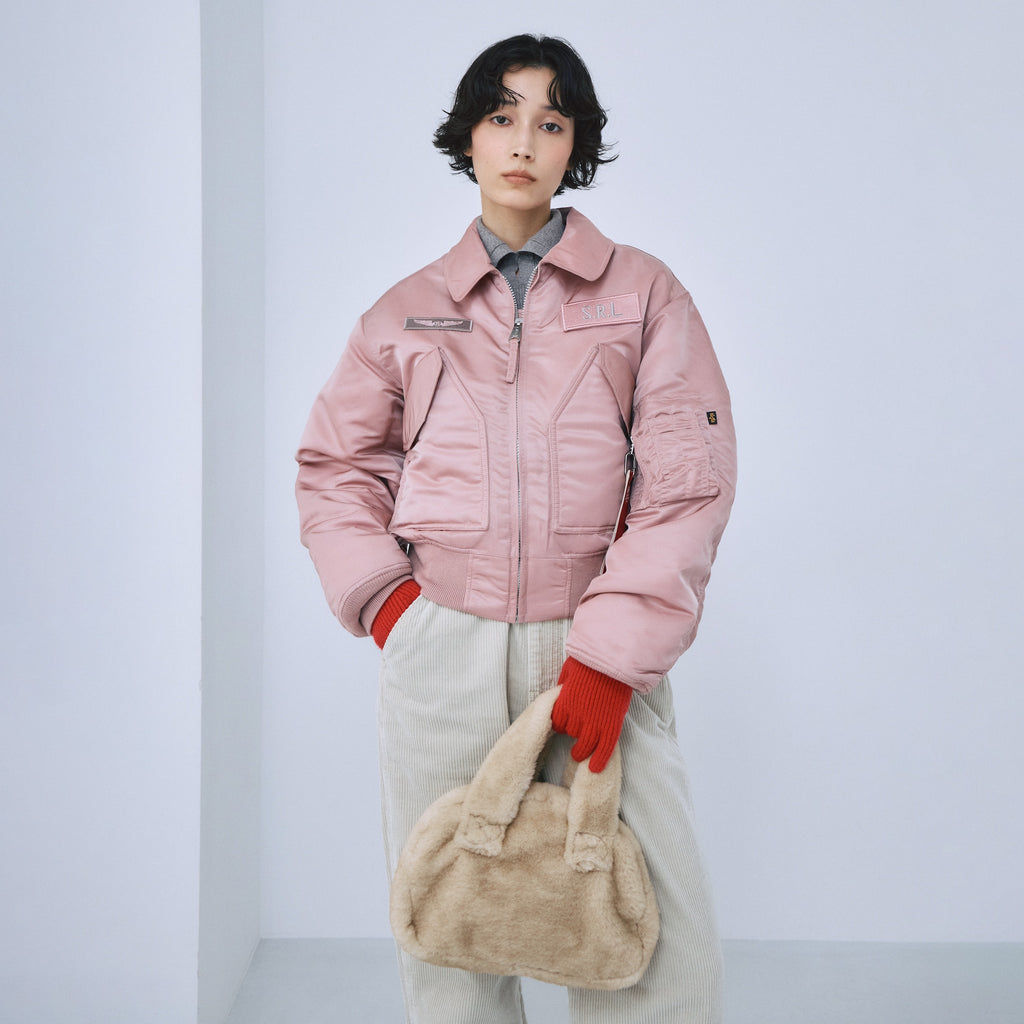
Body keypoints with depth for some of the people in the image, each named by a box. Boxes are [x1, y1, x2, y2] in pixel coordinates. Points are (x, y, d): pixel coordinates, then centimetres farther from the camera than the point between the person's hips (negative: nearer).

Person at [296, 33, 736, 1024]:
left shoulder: (643, 293, 6)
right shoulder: (410, 308, 11)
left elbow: (688, 481, -1)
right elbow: (332, 461, 17)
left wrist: (612, 653, -9)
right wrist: (382, 596, 2)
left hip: (595, 645, -1)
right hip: (438, 643, 2)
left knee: (659, 942, -2)